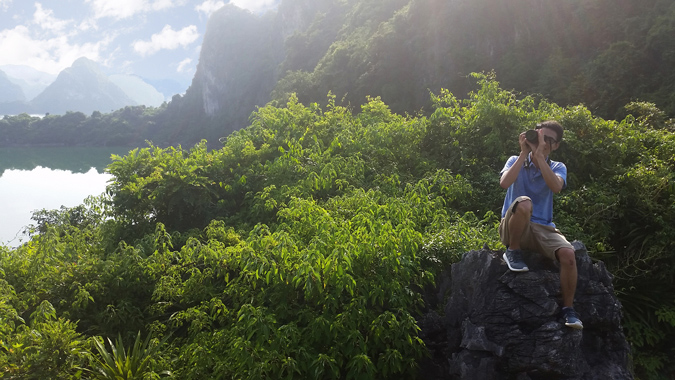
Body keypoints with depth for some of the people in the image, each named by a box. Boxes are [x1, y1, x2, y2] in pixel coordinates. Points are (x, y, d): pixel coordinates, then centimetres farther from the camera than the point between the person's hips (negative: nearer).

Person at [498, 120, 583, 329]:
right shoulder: (516, 161, 7)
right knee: (523, 203, -36)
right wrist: (524, 153, -14)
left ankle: (568, 308, -8)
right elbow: (504, 183, -17)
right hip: (513, 227, -2)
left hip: (542, 228, 2)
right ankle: (513, 251, -12)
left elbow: (556, 187, -16)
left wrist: (539, 155, -18)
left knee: (568, 253, -28)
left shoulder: (557, 167, 10)